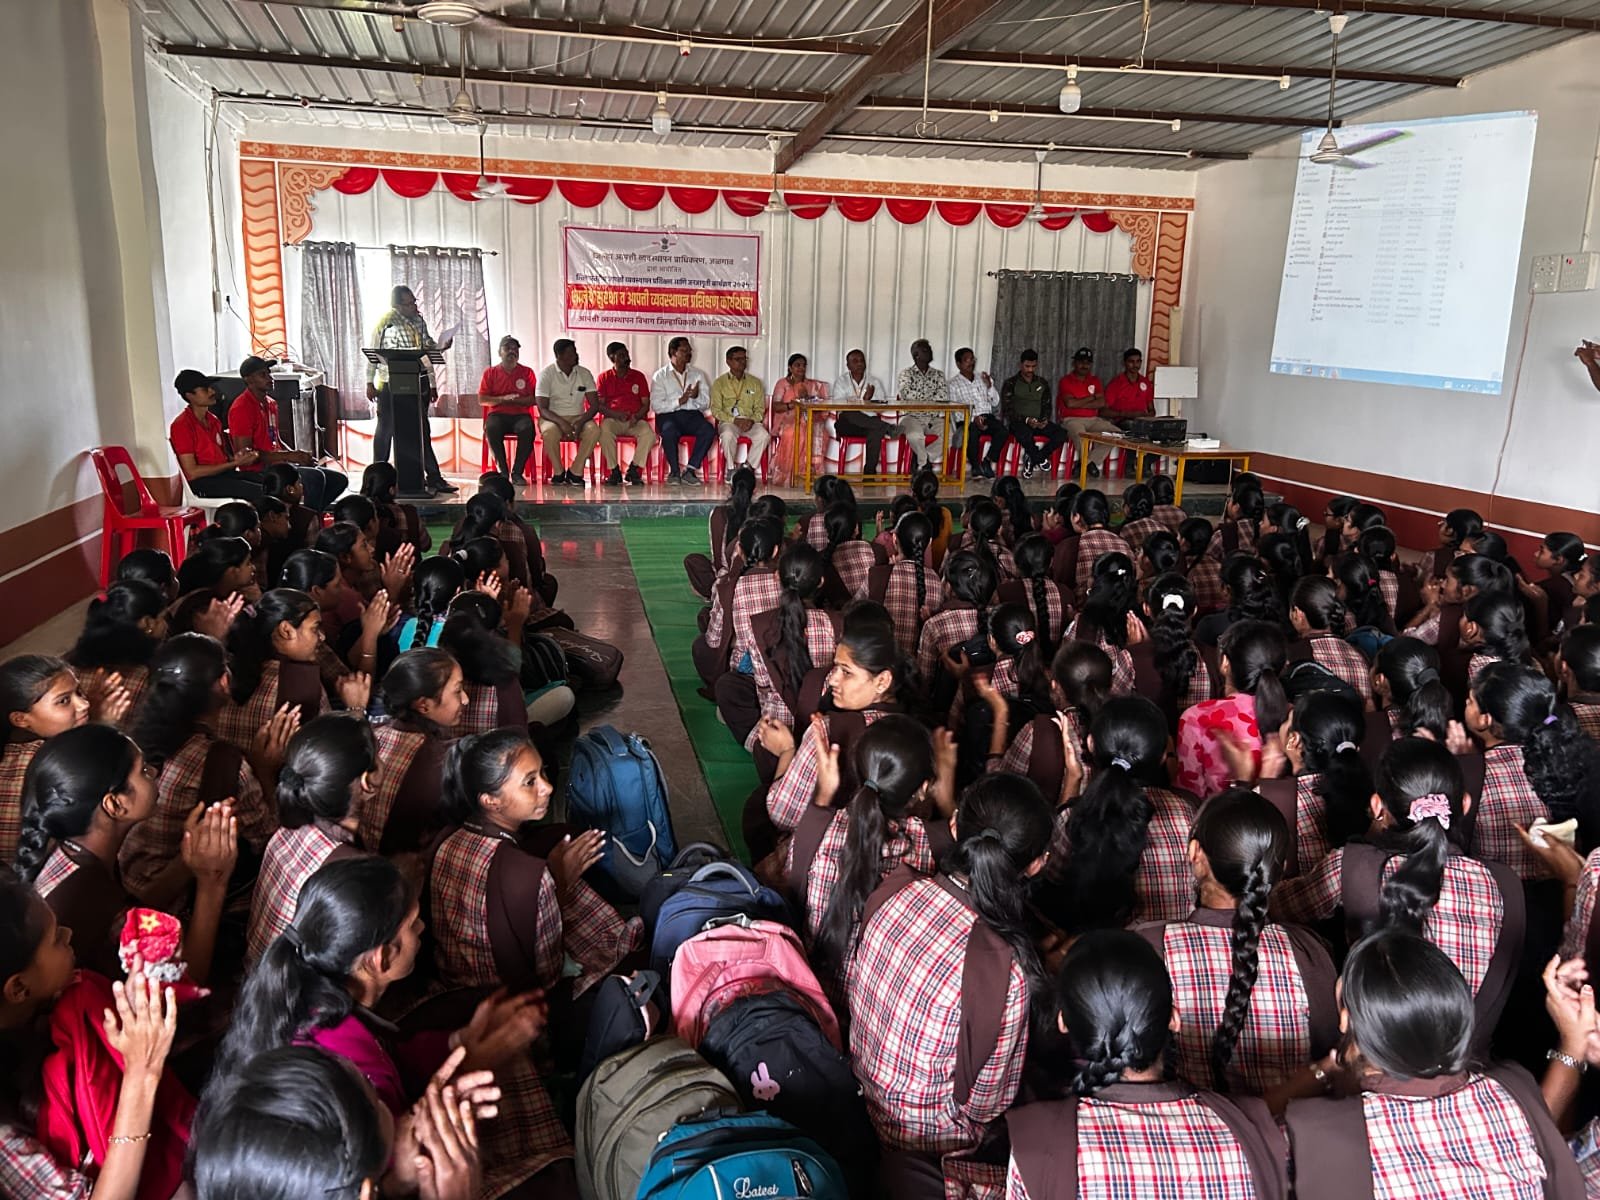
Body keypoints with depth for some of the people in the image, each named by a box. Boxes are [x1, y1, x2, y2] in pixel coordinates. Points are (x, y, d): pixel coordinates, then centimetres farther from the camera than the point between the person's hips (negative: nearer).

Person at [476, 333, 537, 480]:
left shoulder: (527, 372, 12)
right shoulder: (490, 372, 12)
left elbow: (533, 399, 4)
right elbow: (482, 399, 5)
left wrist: (513, 400, -12)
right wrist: (502, 399, -10)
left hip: (521, 414, 0)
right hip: (497, 414, 0)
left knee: (527, 429, -35)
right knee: (491, 428, -35)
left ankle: (517, 472, -24)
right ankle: (503, 471, -23)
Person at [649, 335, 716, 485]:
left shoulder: (698, 374, 17)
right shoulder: (660, 376, 7)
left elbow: (706, 404, 11)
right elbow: (656, 406, -5)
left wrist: (696, 396, -11)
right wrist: (679, 401, -16)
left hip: (692, 415, 3)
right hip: (668, 415, -3)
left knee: (709, 430, -29)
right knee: (669, 432, -37)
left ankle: (690, 470, -22)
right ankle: (674, 471, -17)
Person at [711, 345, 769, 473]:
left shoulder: (755, 382, 17)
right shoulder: (720, 383, 9)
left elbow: (760, 409, 11)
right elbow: (716, 410, 1)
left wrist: (751, 420, -11)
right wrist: (735, 420, -14)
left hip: (750, 422, 2)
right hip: (728, 421, -2)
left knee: (764, 435, -31)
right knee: (728, 435, -37)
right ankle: (731, 469, -18)